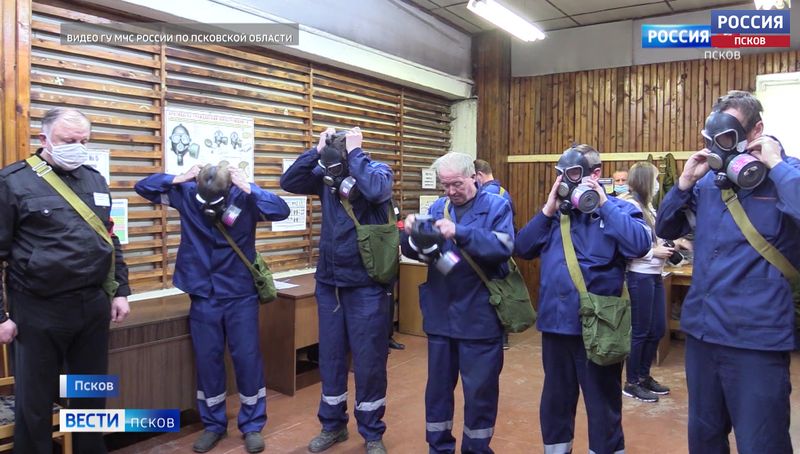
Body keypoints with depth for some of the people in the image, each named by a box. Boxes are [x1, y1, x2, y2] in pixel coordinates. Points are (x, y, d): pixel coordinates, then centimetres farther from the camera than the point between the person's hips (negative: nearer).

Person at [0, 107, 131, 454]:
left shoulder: (95, 180, 9)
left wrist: (121, 291, 10)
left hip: (93, 306, 5)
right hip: (38, 311, -4)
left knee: (92, 396, 17)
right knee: (34, 403, 10)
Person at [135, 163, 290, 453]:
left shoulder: (244, 198, -12)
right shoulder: (186, 195, -5)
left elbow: (281, 211, -24)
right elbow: (143, 187, 1)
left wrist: (249, 187, -28)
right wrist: (177, 179, -14)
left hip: (241, 296, -2)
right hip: (203, 297, 2)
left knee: (247, 358, 3)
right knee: (207, 360, 11)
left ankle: (252, 425, 19)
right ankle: (213, 425, 28)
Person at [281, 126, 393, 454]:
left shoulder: (379, 171, -8)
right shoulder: (326, 174, 2)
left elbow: (375, 190, -30)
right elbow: (288, 182, -8)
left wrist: (355, 152, -21)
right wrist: (317, 150, -12)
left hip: (366, 285, -4)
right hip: (328, 283, 4)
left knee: (369, 361, 5)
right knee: (330, 357, 14)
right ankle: (333, 425, 34)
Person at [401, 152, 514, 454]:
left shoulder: (496, 206, -5)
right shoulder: (437, 207, 8)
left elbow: (504, 247, -21)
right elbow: (418, 253, 6)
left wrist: (460, 232, -30)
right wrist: (411, 235, -17)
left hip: (480, 316, -4)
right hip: (440, 314, 4)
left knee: (480, 389, 9)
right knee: (438, 384, 16)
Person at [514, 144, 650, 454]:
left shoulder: (618, 209, -3)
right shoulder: (555, 211, 10)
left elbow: (640, 245, -22)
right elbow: (521, 248, 3)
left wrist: (604, 203, -16)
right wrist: (547, 211, -6)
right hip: (555, 321, 5)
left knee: (602, 403, 11)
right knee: (555, 398, 20)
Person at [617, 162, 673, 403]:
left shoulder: (647, 205, 13)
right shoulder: (630, 206, -15)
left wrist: (666, 247, 2)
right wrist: (655, 253, -15)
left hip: (654, 275, 9)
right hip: (639, 276, -9)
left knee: (658, 329, 15)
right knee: (640, 331, 0)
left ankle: (644, 376, 30)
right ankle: (631, 383, 14)